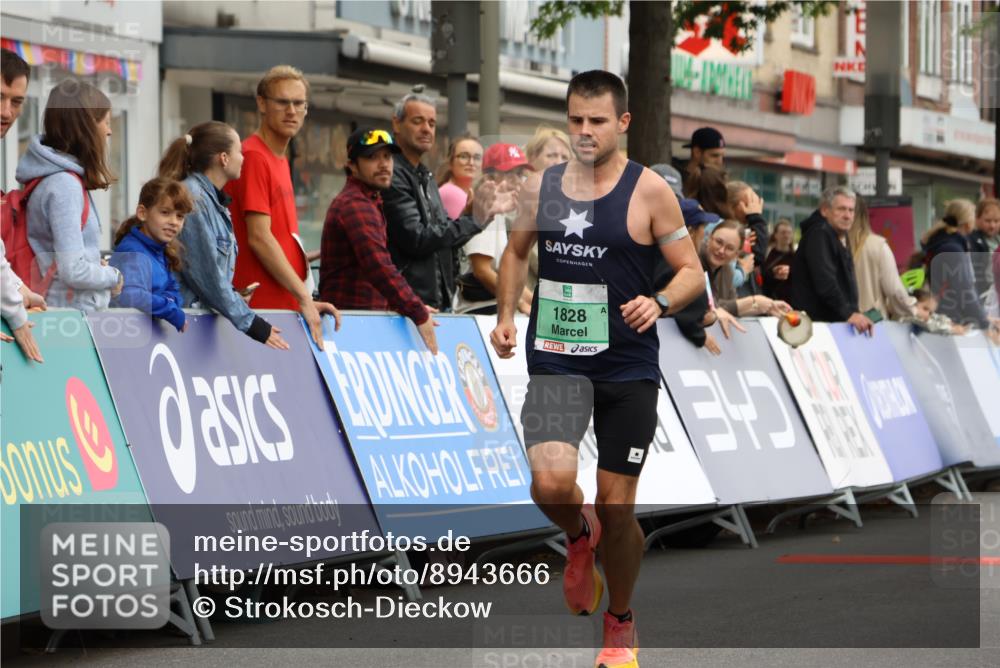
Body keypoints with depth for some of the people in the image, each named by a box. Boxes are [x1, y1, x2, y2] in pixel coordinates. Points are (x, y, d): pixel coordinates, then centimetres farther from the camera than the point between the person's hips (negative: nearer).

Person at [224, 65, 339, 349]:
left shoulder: (280, 161, 18)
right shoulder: (253, 157, -9)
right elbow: (259, 238, -15)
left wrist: (305, 300, 13)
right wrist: (304, 298, -15)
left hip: (286, 304, 9)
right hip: (261, 304, -9)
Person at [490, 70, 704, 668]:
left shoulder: (649, 192, -6)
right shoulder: (541, 186, 5)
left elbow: (692, 272, -3)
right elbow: (517, 251, 22)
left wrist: (659, 303, -22)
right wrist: (506, 315, 10)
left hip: (628, 370, -2)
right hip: (555, 362, 2)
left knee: (616, 506, 4)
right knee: (551, 484, -22)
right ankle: (579, 536, 16)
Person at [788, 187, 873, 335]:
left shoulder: (840, 238, 20)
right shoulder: (818, 235, -11)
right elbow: (825, 281, -23)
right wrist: (849, 313, -29)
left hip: (834, 321, 9)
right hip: (815, 321, -9)